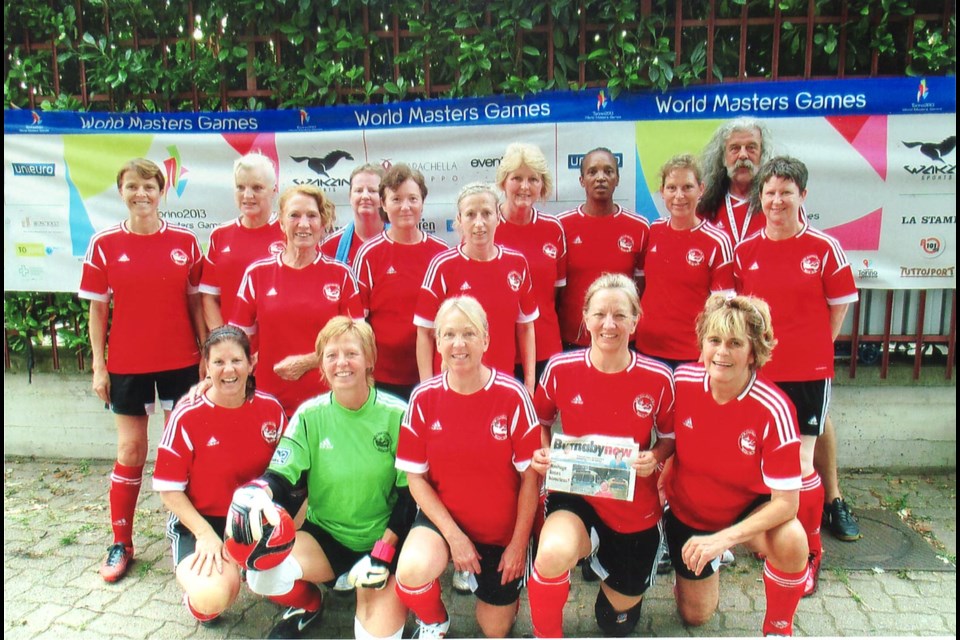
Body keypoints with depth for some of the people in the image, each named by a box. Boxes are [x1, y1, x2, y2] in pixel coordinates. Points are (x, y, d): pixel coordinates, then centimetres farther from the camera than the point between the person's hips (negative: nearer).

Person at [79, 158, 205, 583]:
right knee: (130, 449, 7)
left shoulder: (185, 242, 0)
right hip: (127, 364, 0)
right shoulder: (104, 245, -1)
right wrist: (98, 365, -1)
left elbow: (195, 302, 4)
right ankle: (121, 543, 21)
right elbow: (98, 309, 2)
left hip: (180, 360, 0)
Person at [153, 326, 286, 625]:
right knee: (213, 596, -30)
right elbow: (168, 489, -8)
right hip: (200, 521, -3)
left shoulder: (270, 408, -5)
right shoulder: (187, 416, -14)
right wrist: (205, 534, -19)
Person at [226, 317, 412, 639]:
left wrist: (383, 551, -15)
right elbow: (281, 476, -8)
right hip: (324, 535, 2)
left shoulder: (397, 415, -9)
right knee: (262, 573, -24)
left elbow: (409, 493, -6)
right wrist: (256, 491, -32)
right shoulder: (309, 415, -4)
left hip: (382, 538, -2)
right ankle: (309, 605, 7)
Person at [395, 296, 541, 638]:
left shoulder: (512, 395, -18)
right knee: (411, 573, -30)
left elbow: (530, 475, -11)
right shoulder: (424, 398, -13)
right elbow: (415, 476, -7)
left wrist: (519, 543, -8)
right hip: (443, 517, 1)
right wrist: (454, 535, -14)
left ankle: (487, 578, 44)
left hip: (502, 529, 0)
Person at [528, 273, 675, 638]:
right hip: (575, 492, -1)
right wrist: (542, 454, -15)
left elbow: (670, 436, 2)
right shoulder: (560, 369, -14)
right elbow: (541, 422, 4)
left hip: (635, 505, 2)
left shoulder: (658, 379, -14)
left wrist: (655, 458, -19)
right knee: (554, 554, -37)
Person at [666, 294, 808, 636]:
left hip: (748, 509, -2)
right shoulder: (682, 380, -22)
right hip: (687, 510, 2)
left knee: (791, 542, -35)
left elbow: (786, 501, -27)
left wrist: (723, 538, -34)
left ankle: (778, 629, -5)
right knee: (695, 616, 11)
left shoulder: (773, 409, -28)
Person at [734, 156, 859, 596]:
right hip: (756, 370, 3)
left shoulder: (825, 249, -5)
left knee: (800, 463, -1)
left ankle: (810, 553, 19)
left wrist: (811, 349, -1)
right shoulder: (745, 251, 3)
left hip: (807, 374, -3)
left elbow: (839, 307, 3)